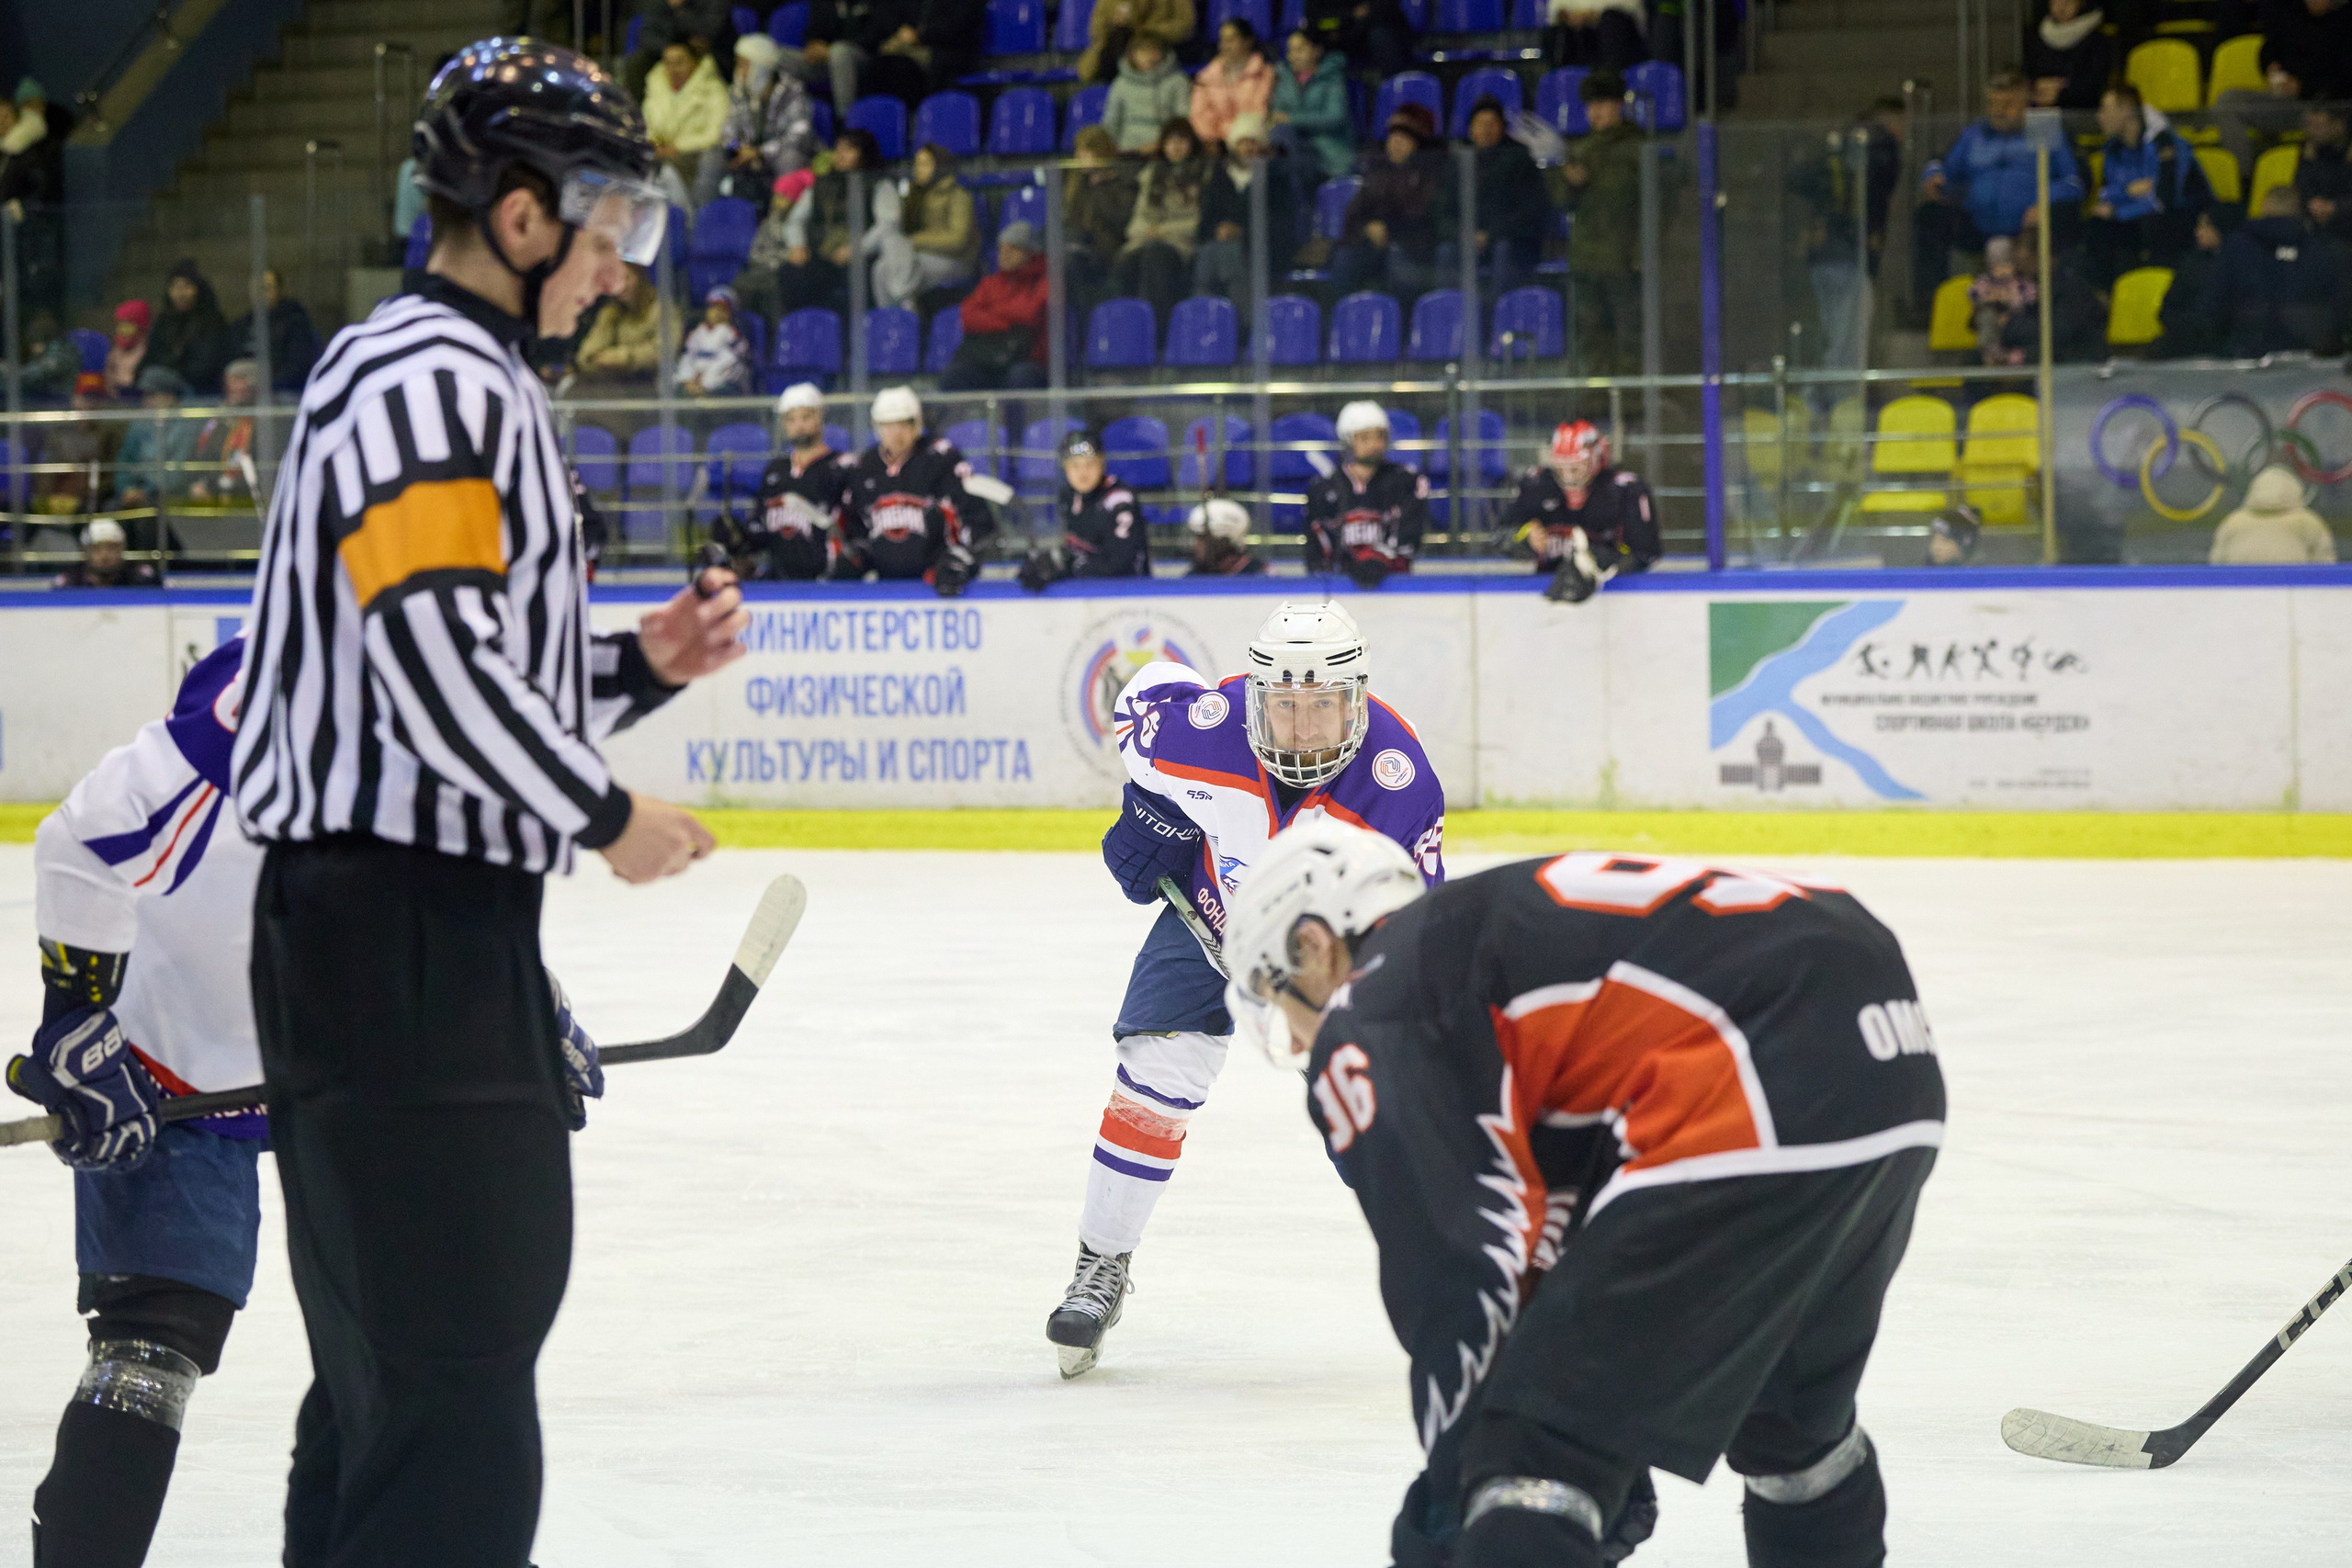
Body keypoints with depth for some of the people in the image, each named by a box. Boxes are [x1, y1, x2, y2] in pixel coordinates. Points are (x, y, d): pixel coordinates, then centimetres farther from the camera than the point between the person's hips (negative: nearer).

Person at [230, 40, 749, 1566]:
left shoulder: (475, 383, 21)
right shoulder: (430, 382, -14)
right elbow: (435, 665, -23)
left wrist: (641, 663, 11)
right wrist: (605, 814, -13)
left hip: (442, 938, 11)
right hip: (396, 935, -11)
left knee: (391, 1378, 17)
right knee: (455, 1397, -12)